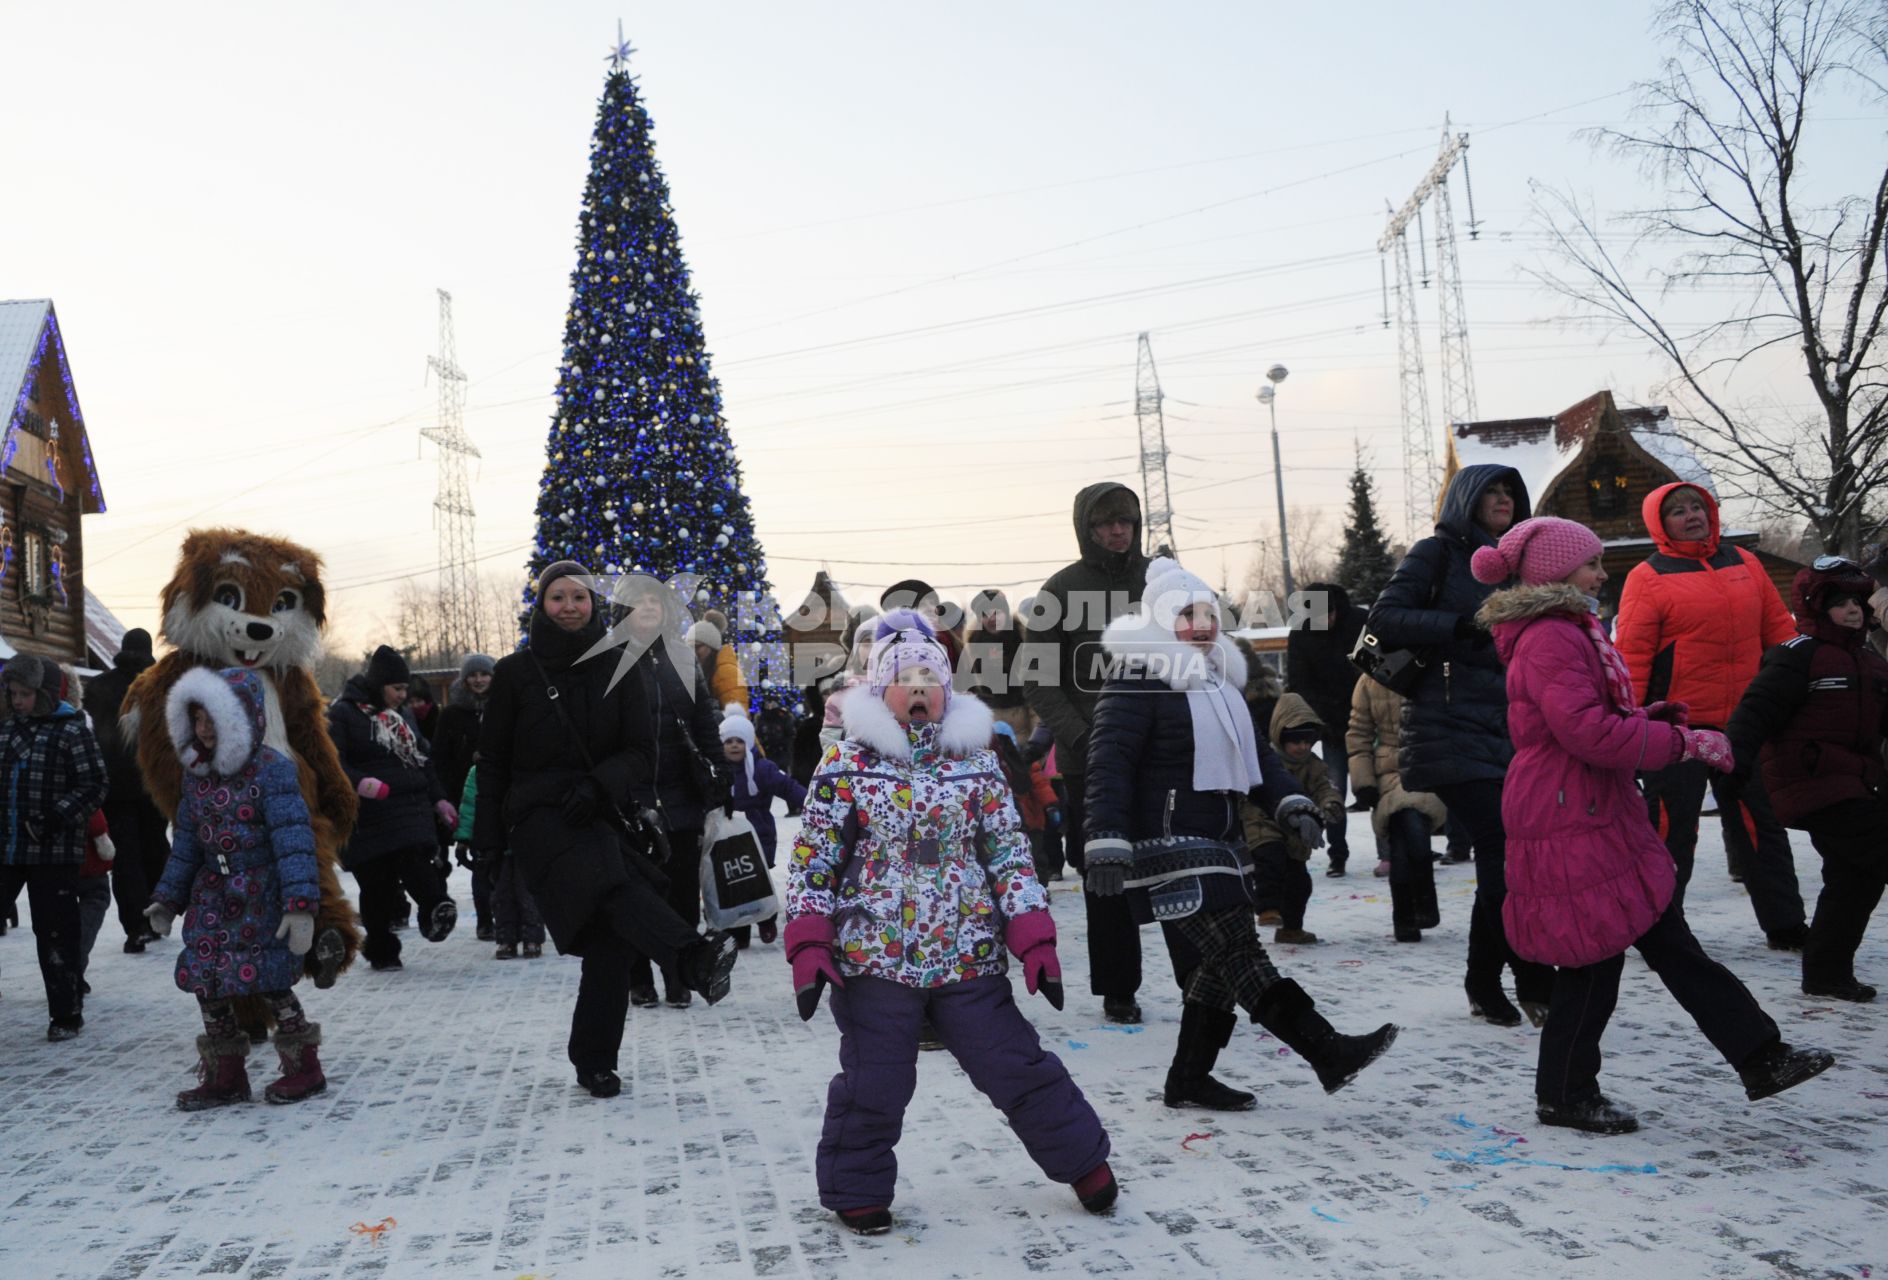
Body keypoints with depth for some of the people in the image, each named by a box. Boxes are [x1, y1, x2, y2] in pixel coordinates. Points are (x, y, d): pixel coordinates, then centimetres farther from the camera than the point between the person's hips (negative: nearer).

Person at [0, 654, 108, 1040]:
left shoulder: (71, 732, -7)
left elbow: (94, 787, -9)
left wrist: (58, 816, -19)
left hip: (53, 852, -5)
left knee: (54, 933, 2)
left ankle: (66, 1013, 14)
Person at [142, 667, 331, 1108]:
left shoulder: (271, 769, -14)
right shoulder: (196, 773, 9)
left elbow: (293, 840, -20)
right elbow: (186, 841, 17)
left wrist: (300, 903, -27)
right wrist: (167, 898, 15)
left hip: (261, 894, -7)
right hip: (213, 894, 7)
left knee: (268, 980, -6)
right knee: (206, 978, 6)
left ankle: (303, 1067, 12)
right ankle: (224, 1075, 20)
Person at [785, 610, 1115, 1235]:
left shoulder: (977, 763, 6)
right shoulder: (846, 766, -2)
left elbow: (1011, 854, 7)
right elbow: (812, 862, -1)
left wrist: (1034, 942, -1)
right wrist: (809, 949, -10)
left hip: (969, 956, 2)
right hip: (873, 959, -2)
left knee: (1018, 1065, 7)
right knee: (873, 1083, 4)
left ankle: (1084, 1160, 27)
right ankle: (856, 1191, 27)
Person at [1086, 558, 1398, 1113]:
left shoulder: (1218, 681, 18)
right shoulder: (1135, 683, -12)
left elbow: (1254, 754, 22)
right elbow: (1109, 766, -18)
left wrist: (1290, 804, 8)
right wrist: (1108, 844, -25)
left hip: (1220, 844, 10)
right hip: (1170, 852, -10)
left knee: (1218, 964, 10)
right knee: (1240, 956, -11)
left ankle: (1189, 1079, 21)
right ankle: (1331, 1055, -14)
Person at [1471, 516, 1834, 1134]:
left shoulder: (1569, 632, 18)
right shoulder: (1550, 638, -17)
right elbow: (1587, 731, -26)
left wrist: (1650, 717, 8)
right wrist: (1684, 741, -19)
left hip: (1599, 817, 11)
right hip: (1572, 826, -11)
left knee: (1672, 944, 12)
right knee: (1593, 962, -1)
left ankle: (1760, 1057, 17)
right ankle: (1564, 1095, 13)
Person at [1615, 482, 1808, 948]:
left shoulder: (1744, 563, 11)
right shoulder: (1648, 577, -6)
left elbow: (1779, 629, 14)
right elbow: (1631, 657, -11)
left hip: (1743, 725, 5)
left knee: (1761, 825, 14)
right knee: (1670, 830, -1)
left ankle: (1785, 925, 25)